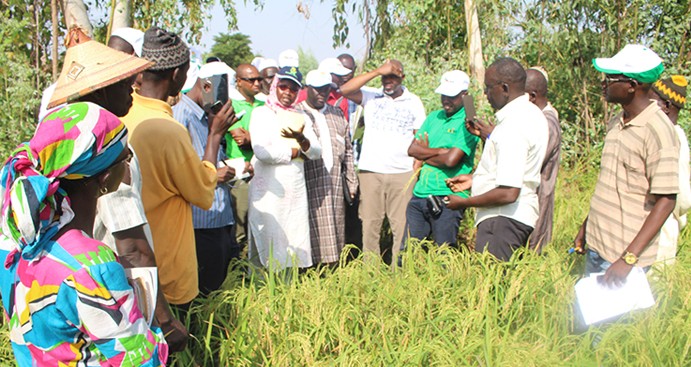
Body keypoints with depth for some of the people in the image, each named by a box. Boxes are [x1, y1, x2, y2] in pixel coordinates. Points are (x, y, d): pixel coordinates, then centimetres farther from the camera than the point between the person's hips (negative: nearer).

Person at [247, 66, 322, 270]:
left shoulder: (300, 118, 18)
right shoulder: (261, 113, 1)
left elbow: (317, 152, 8)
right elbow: (261, 151, -15)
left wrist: (301, 139, -13)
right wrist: (294, 152, -3)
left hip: (296, 190, 5)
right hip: (269, 190, -5)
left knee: (295, 243, 3)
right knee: (269, 246, -4)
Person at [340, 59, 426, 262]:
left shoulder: (414, 102, 11)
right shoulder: (371, 97, 8)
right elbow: (345, 89, -9)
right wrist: (377, 71, -11)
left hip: (403, 172, 0)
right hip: (370, 171, 0)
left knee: (402, 226, -2)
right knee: (370, 224, 2)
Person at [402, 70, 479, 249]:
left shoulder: (468, 123, -6)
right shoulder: (433, 117, 15)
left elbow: (451, 160, -17)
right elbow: (412, 149, 7)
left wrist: (424, 155, -1)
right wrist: (441, 151, -6)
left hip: (447, 197, -6)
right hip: (420, 194, 6)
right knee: (407, 252, 8)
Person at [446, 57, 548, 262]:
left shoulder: (513, 126, -20)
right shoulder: (531, 114, 13)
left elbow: (508, 193, -25)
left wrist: (464, 203, -13)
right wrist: (475, 177, 22)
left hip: (503, 220, -11)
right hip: (521, 216, 11)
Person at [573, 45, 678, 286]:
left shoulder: (658, 131, -17)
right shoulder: (616, 123, 8)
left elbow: (666, 201, -20)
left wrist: (628, 258, -24)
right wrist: (586, 226, 18)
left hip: (625, 252, -8)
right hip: (596, 244, 8)